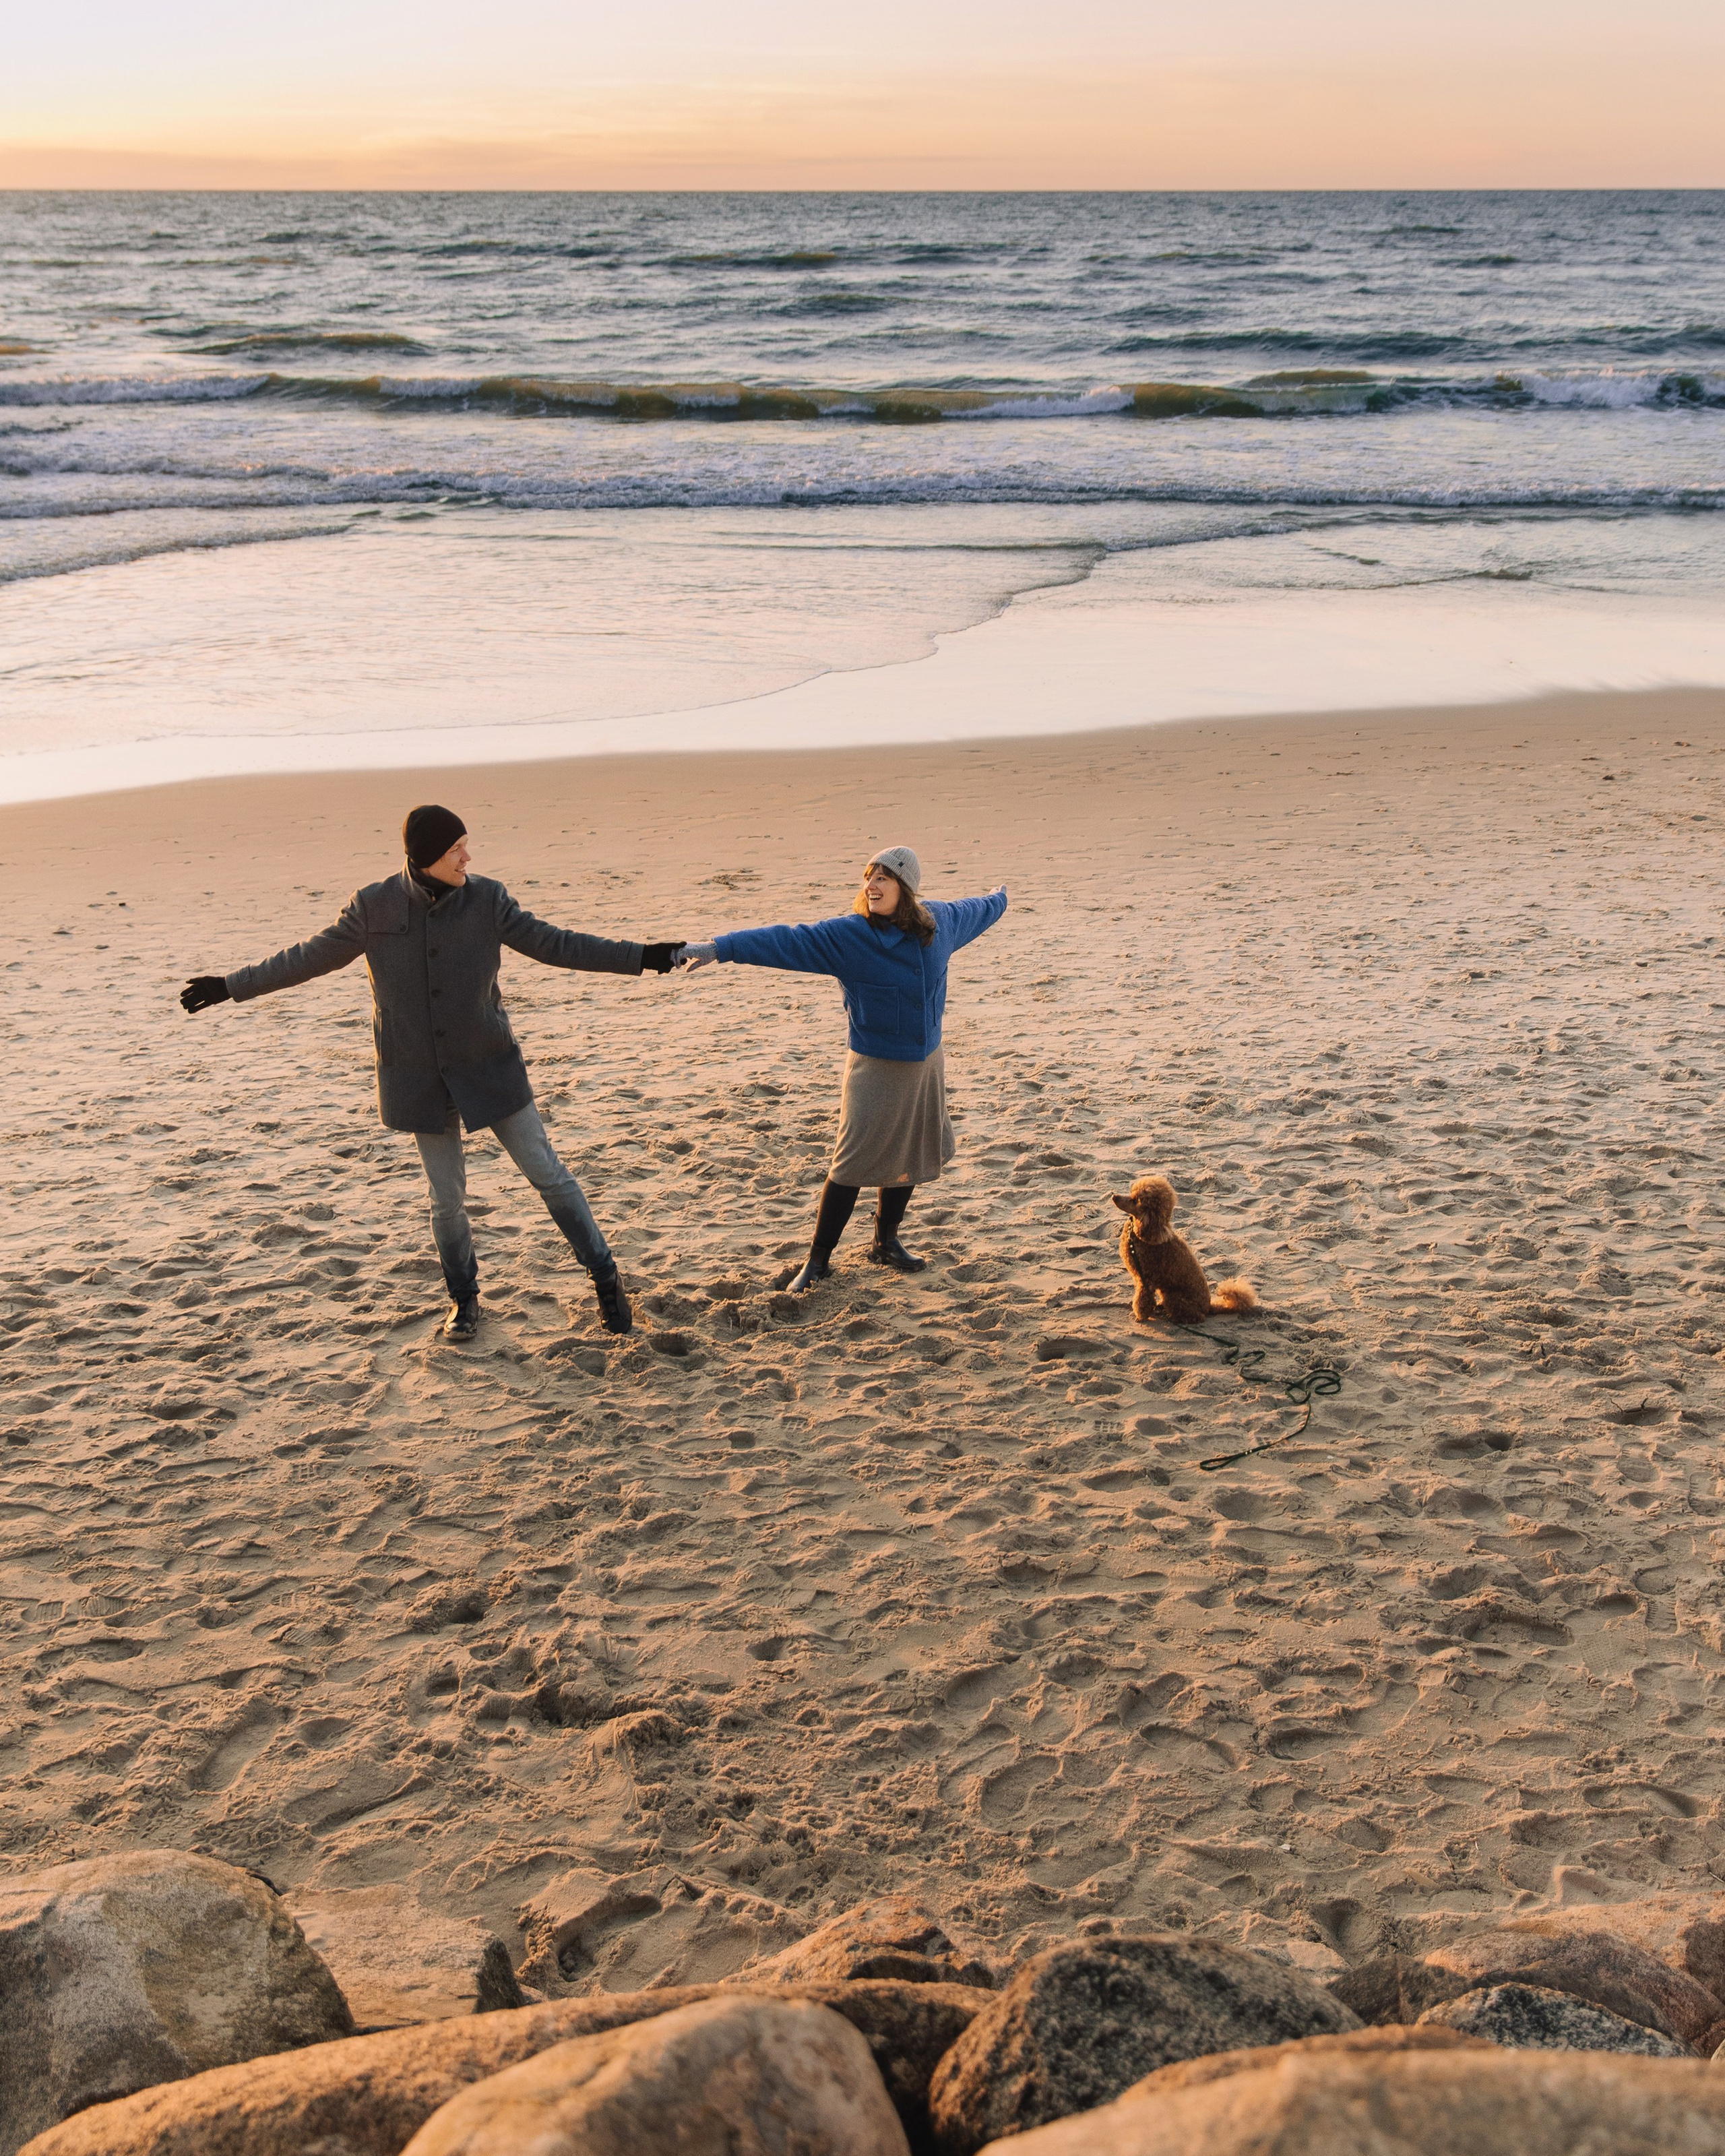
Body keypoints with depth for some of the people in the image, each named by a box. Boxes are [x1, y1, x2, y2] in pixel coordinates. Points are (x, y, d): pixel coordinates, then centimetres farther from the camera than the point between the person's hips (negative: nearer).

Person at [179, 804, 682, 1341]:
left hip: (489, 1066, 0)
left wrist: (639, 957, -9)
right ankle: (463, 1298, 29)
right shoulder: (374, 908, -9)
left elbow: (554, 943, -4)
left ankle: (605, 1278, 17)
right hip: (419, 1078, 0)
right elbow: (309, 956, 3)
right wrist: (232, 986, 6)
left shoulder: (487, 899, -8)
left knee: (548, 1174, 3)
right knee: (447, 1198, 7)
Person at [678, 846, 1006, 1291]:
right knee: (852, 1165, -5)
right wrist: (720, 949, -36)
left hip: (925, 1062, 5)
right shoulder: (846, 934, -17)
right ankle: (818, 1261, 7)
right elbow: (786, 942, -26)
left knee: (909, 1157, 15)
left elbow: (971, 913, 21)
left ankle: (886, 1243, 34)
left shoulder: (940, 922, -2)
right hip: (875, 1066, -5)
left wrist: (997, 901, 41)